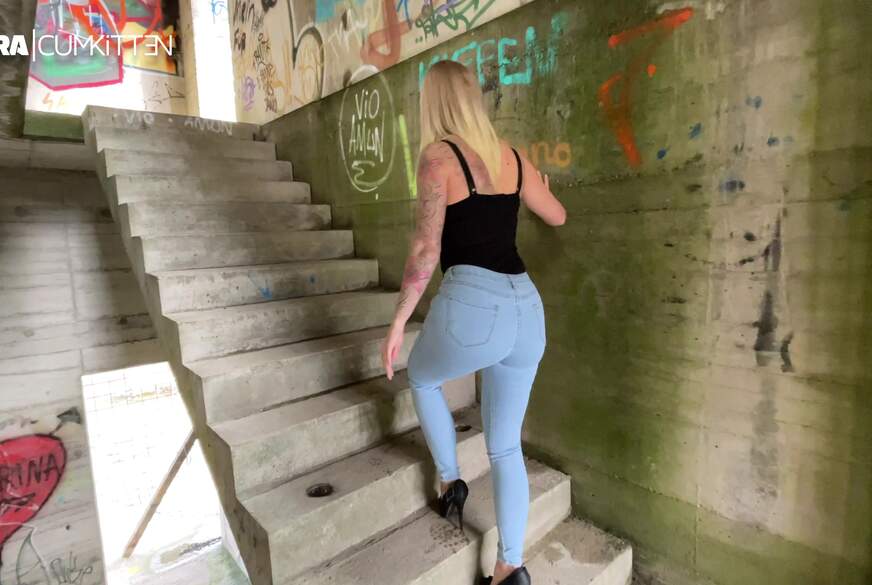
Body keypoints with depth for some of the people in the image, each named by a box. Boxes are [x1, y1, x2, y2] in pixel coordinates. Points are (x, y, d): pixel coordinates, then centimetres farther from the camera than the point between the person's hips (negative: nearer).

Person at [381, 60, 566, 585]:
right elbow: (558, 217, 27)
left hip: (472, 303, -6)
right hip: (527, 307, 6)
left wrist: (398, 323, 1)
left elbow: (426, 253, -8)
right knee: (506, 446, 18)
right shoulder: (511, 157, 14)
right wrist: (539, 186, 49)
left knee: (422, 379, 29)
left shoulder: (438, 156, -2)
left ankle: (451, 483, 32)